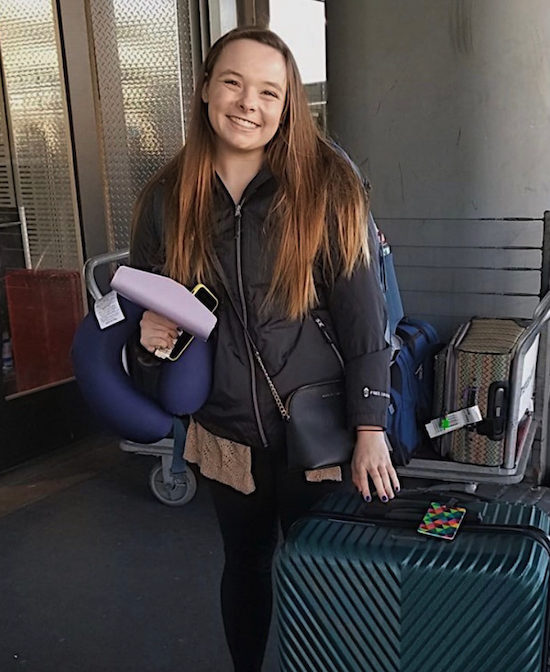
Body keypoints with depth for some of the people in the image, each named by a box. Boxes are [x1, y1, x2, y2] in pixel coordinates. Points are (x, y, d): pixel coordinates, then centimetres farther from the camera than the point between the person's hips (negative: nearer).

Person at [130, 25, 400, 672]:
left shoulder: (325, 186, -12)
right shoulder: (167, 198, -3)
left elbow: (362, 311, -12)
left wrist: (370, 429, -13)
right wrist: (147, 327, -11)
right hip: (226, 430, 3)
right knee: (244, 563, 21)